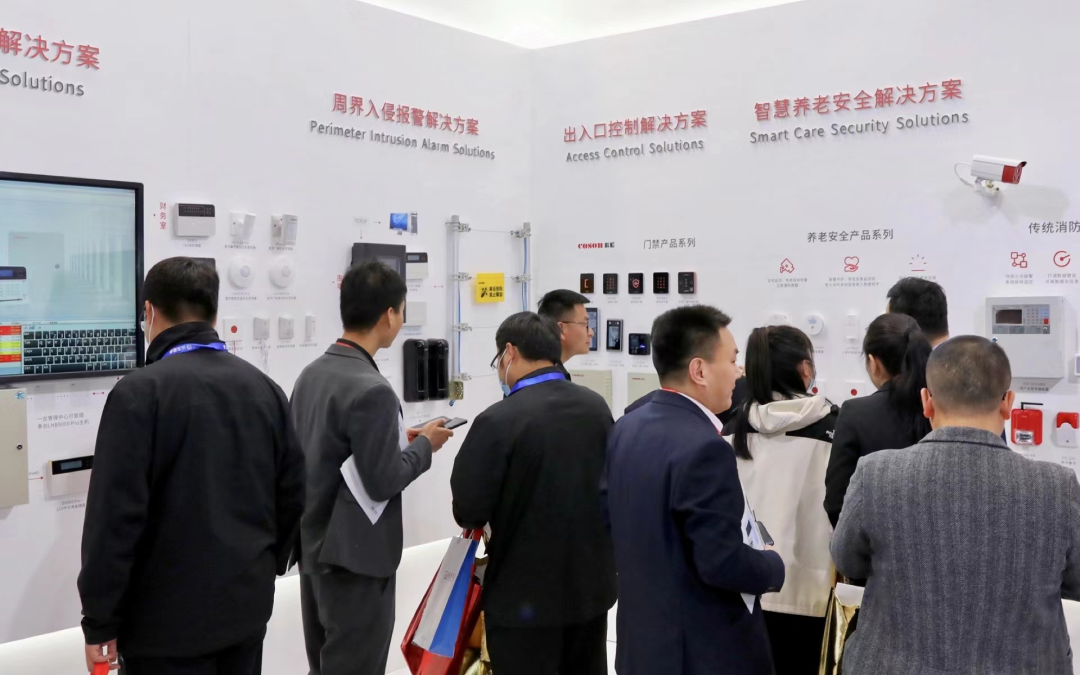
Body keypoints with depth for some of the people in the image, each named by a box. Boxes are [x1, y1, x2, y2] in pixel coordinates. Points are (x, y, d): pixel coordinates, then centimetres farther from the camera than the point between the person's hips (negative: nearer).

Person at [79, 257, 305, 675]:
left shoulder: (139, 393, -15)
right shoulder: (265, 388, 4)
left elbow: (115, 514, -17)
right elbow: (291, 495, 8)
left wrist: (99, 619, -8)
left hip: (168, 615, -6)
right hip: (247, 603, 6)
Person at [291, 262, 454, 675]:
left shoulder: (311, 374, 5)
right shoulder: (371, 390, -22)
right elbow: (383, 483, -20)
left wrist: (400, 441, 11)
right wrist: (424, 445, -5)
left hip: (314, 548, 9)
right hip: (354, 555, -9)